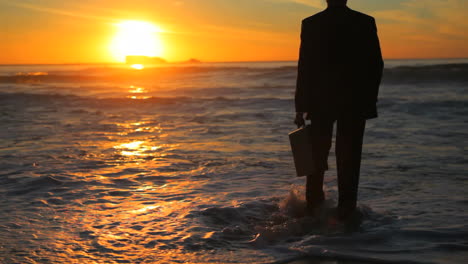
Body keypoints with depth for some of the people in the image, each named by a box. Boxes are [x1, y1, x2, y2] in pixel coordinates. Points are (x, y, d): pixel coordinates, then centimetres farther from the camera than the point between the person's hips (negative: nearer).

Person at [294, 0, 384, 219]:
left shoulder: (311, 24, -4)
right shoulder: (366, 22, -2)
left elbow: (304, 69, -5)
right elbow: (376, 64, -1)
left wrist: (300, 108, -1)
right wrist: (370, 99, 9)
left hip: (320, 102, 1)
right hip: (355, 102, 0)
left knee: (317, 155, 15)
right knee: (349, 157, 5)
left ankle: (313, 206, 20)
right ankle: (346, 210, 3)